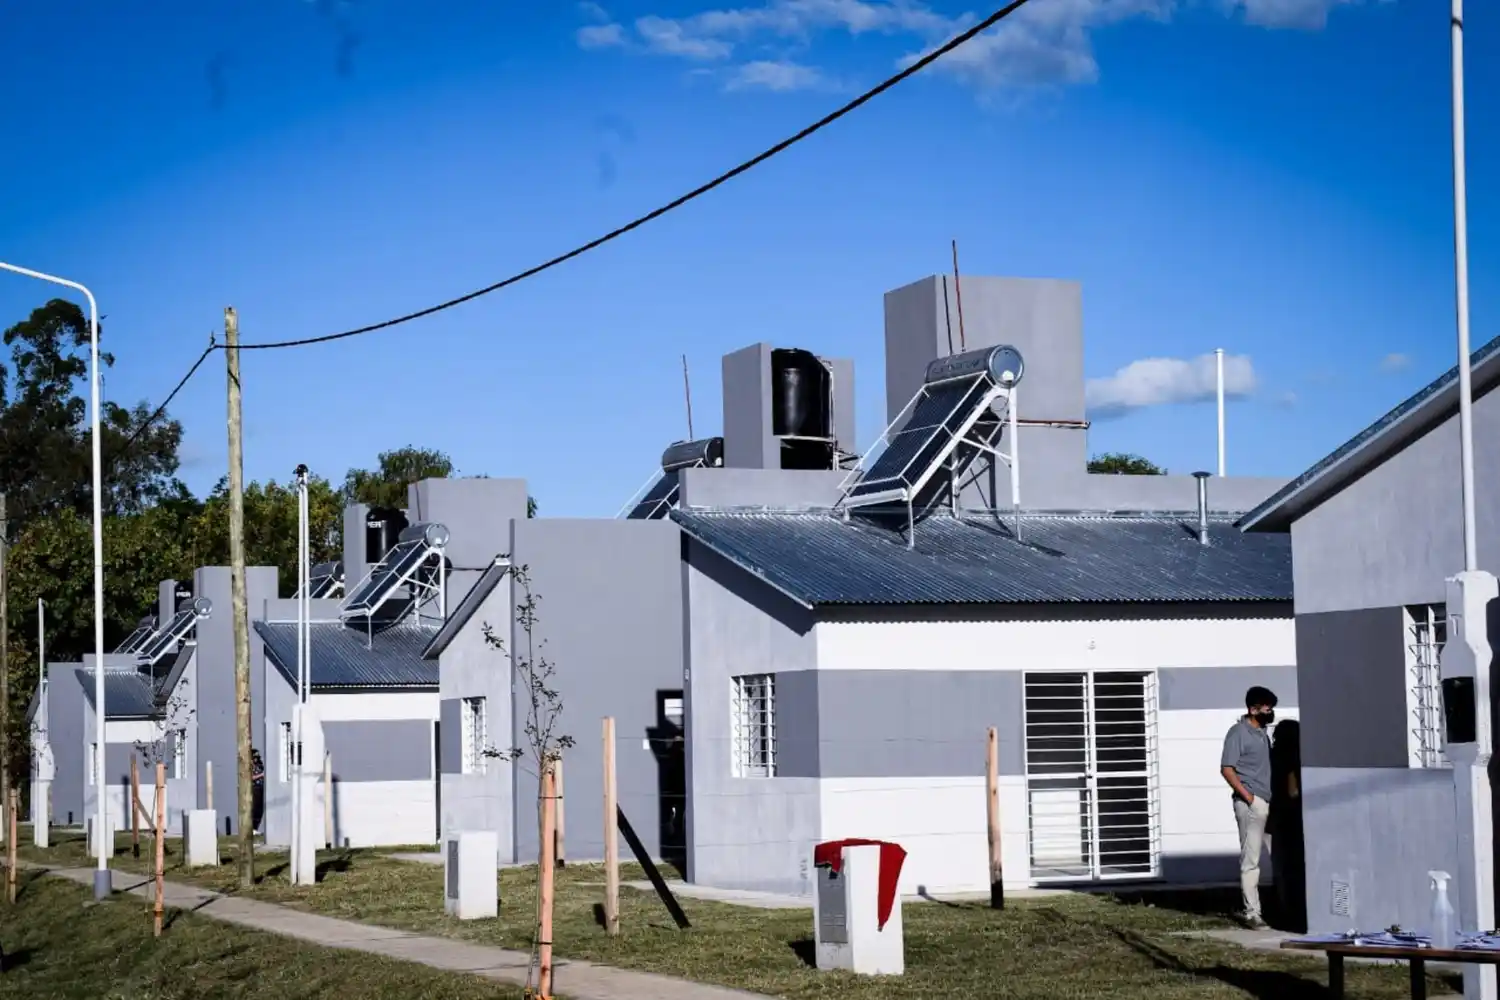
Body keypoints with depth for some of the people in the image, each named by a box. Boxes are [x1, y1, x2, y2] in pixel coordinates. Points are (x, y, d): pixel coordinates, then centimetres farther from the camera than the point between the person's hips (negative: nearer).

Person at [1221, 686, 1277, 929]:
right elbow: (1227, 769, -12)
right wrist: (1248, 797, -15)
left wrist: (1273, 799, 11)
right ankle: (1252, 913, -4)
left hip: (1268, 804, 8)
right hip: (1250, 805, -8)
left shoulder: (1262, 733, 16)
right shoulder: (1238, 732, -7)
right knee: (1250, 859, -5)